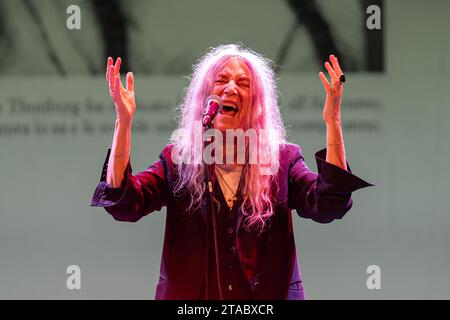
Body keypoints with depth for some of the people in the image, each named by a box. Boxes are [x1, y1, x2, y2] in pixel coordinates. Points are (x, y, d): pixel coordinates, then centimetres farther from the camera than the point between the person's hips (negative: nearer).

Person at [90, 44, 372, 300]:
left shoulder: (282, 160, 2)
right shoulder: (178, 159, 2)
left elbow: (328, 205, -15)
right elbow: (124, 204, -13)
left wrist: (332, 121, -22)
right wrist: (124, 121, -22)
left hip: (269, 297, 0)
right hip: (190, 297, 0)